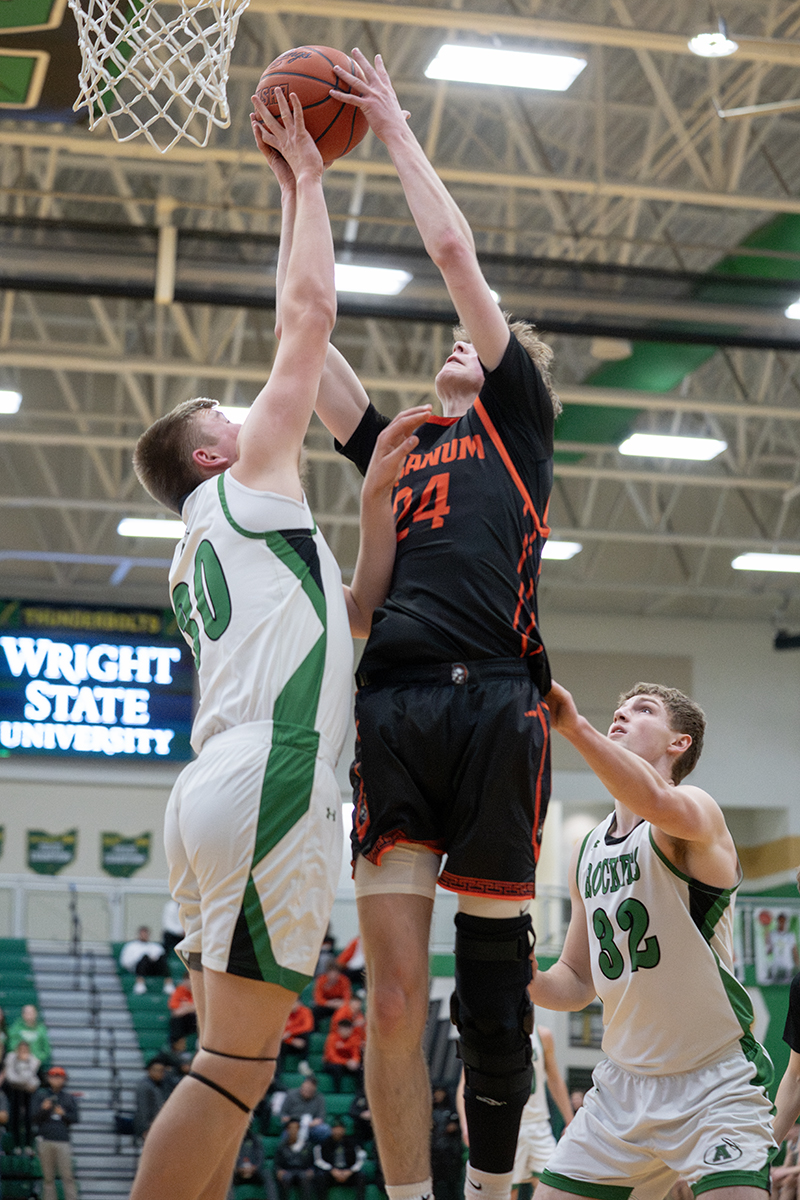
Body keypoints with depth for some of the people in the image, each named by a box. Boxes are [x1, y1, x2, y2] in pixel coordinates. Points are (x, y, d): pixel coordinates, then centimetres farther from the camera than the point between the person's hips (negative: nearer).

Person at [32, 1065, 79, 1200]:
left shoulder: (69, 1097, 12)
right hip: (45, 1141, 1)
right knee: (48, 1177, 3)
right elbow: (35, 1118, 3)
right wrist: (43, 1109, -16)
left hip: (63, 1141, 0)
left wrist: (64, 1114, -12)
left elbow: (76, 1118, 6)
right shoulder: (40, 1095, 11)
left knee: (67, 1176, -8)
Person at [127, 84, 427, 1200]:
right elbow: (308, 310, 4)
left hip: (219, 794, 10)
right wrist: (304, 177, 15)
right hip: (271, 785, -10)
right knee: (237, 1067, -13)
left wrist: (378, 498, 24)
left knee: (227, 1063, 8)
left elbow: (350, 614, 32)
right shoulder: (248, 483, 6)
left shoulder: (202, 557, 28)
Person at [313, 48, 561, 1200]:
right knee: (392, 996, -5)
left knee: (493, 985, 1)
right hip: (393, 708, 4)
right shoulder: (398, 447, 26)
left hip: (495, 704, -4)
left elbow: (455, 250, 9)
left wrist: (395, 128, 17)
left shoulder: (520, 419, 15)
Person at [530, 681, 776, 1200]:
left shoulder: (697, 810, -11)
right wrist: (529, 980, -5)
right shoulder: (587, 853, 10)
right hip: (622, 1087, 7)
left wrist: (574, 725, -48)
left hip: (717, 1084, -6)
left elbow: (661, 806, -39)